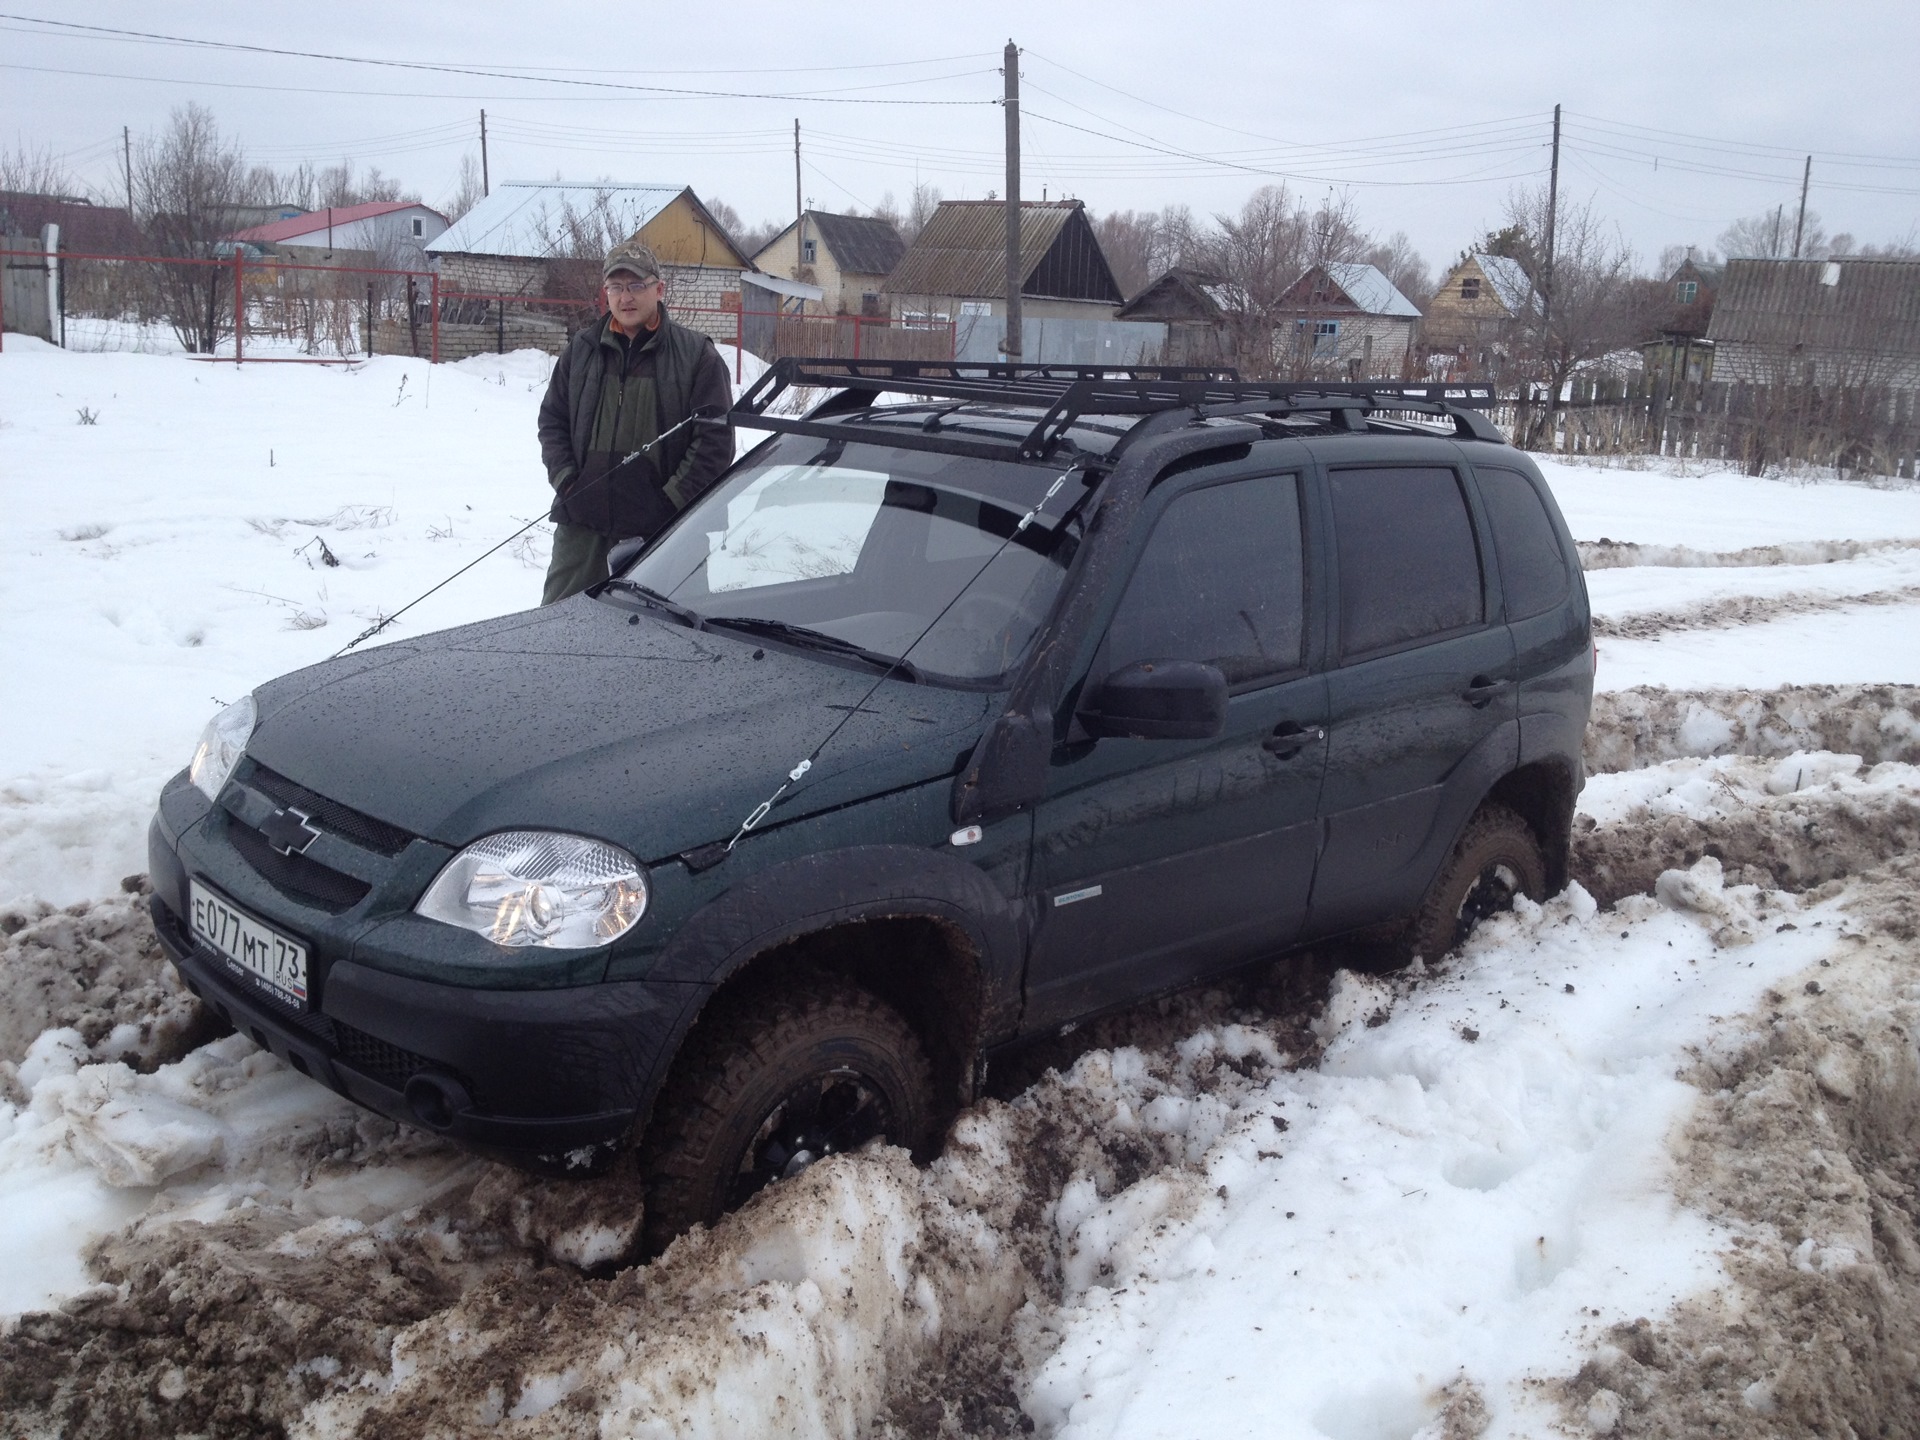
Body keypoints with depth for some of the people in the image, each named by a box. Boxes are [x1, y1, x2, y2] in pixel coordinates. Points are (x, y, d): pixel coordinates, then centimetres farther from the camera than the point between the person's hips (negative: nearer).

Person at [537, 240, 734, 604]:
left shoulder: (695, 355, 0)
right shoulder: (582, 349, 12)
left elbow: (715, 438, -5)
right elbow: (552, 420, 15)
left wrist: (675, 499, -11)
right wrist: (566, 480, 0)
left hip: (658, 530, -3)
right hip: (581, 523, 3)